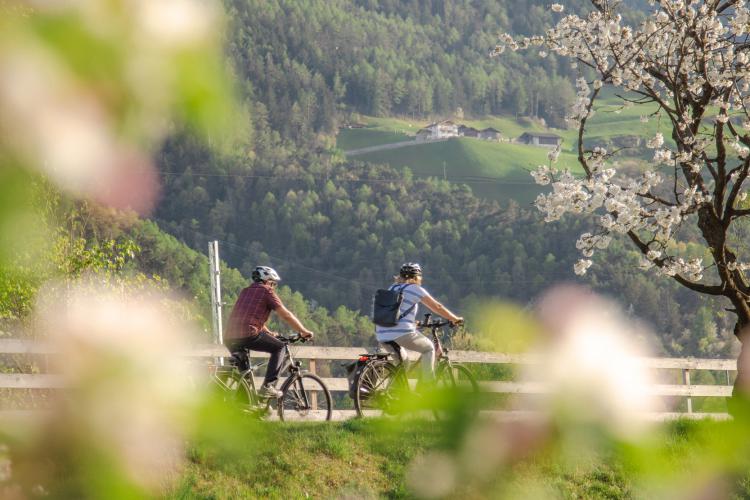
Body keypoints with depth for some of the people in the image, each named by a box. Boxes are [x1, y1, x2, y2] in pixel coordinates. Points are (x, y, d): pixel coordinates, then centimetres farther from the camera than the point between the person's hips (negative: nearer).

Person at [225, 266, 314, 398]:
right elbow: (286, 315, 4)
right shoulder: (266, 291, 7)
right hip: (248, 334, -7)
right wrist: (304, 331, 13)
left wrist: (268, 333, 52)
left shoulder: (245, 291, 28)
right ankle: (268, 386, 0)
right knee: (278, 347, 11)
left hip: (229, 339, 7)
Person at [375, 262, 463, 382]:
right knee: (429, 348, 17)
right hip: (402, 332, -6)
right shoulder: (415, 289, 4)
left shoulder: (393, 288, 23)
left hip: (382, 335, 6)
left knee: (402, 360, 30)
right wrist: (455, 319, 18)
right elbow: (437, 307, 7)